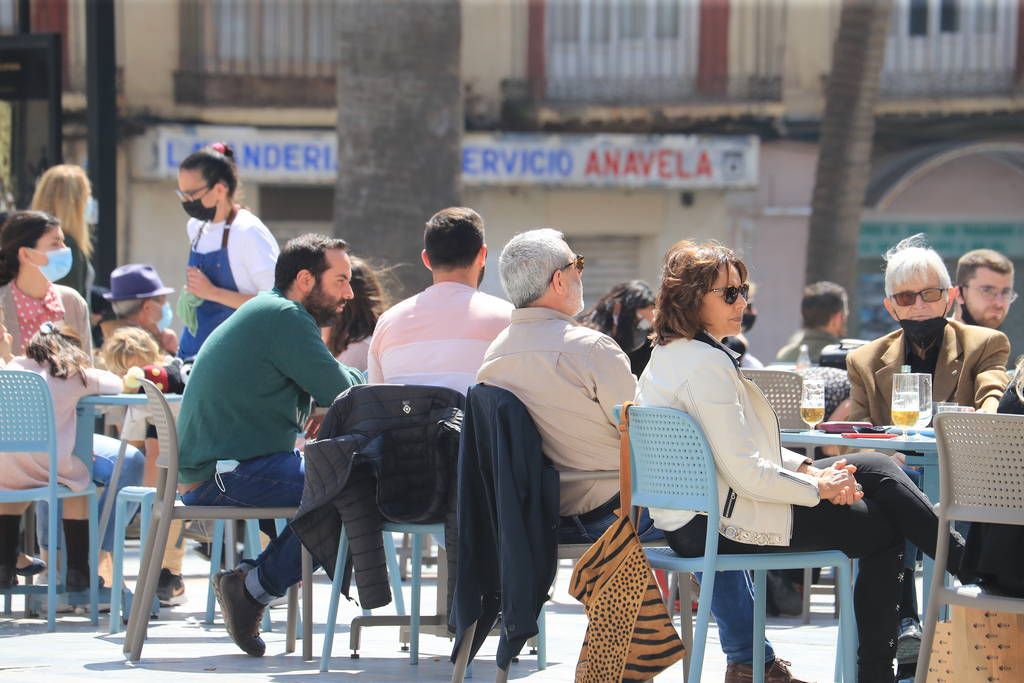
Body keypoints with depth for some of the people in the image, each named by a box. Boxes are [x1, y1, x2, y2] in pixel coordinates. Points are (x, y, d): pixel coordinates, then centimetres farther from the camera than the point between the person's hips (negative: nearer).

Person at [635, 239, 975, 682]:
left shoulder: (669, 355, 11)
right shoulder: (706, 365, -21)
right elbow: (746, 473, -24)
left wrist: (809, 469, 5)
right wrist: (819, 488, -10)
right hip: (723, 526, -10)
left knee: (874, 467, 13)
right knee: (883, 527, 1)